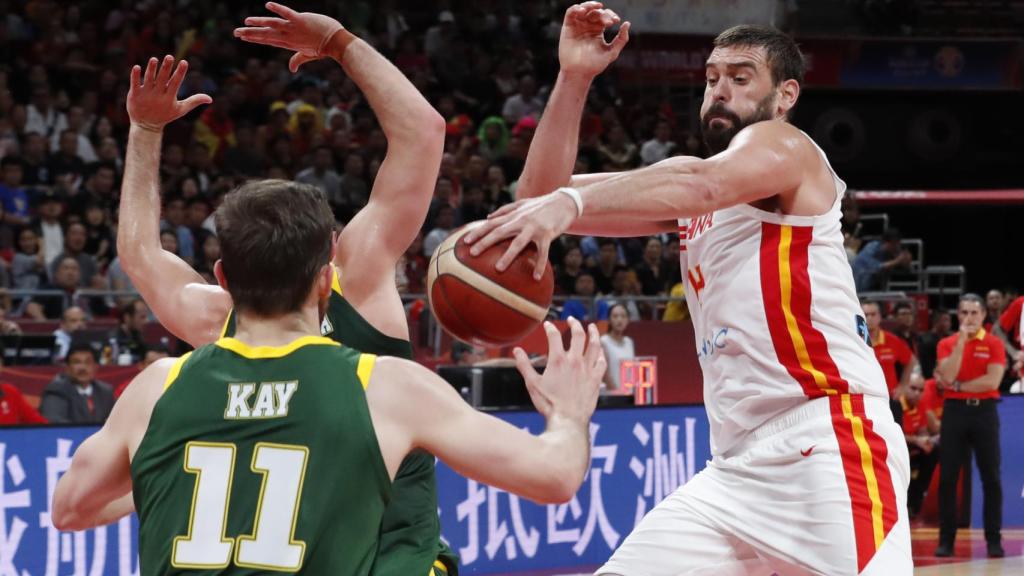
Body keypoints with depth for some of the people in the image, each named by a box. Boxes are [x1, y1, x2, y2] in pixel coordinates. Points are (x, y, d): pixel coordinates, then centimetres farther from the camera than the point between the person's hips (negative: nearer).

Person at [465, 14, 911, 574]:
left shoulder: (784, 147, -2)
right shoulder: (688, 195, 21)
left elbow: (703, 184, -25)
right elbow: (540, 194, 16)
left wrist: (570, 202, -39)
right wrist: (573, 79, 4)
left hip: (827, 447, -8)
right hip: (737, 465, 8)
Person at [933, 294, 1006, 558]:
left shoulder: (994, 344, 2)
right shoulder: (947, 344, 7)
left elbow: (992, 381, -10)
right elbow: (948, 377, -10)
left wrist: (957, 385, -7)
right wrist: (961, 341, -12)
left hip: (984, 410, -1)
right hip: (954, 410, 1)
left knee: (991, 477, -1)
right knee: (947, 477, -1)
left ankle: (994, 540, 5)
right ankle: (946, 540, 4)